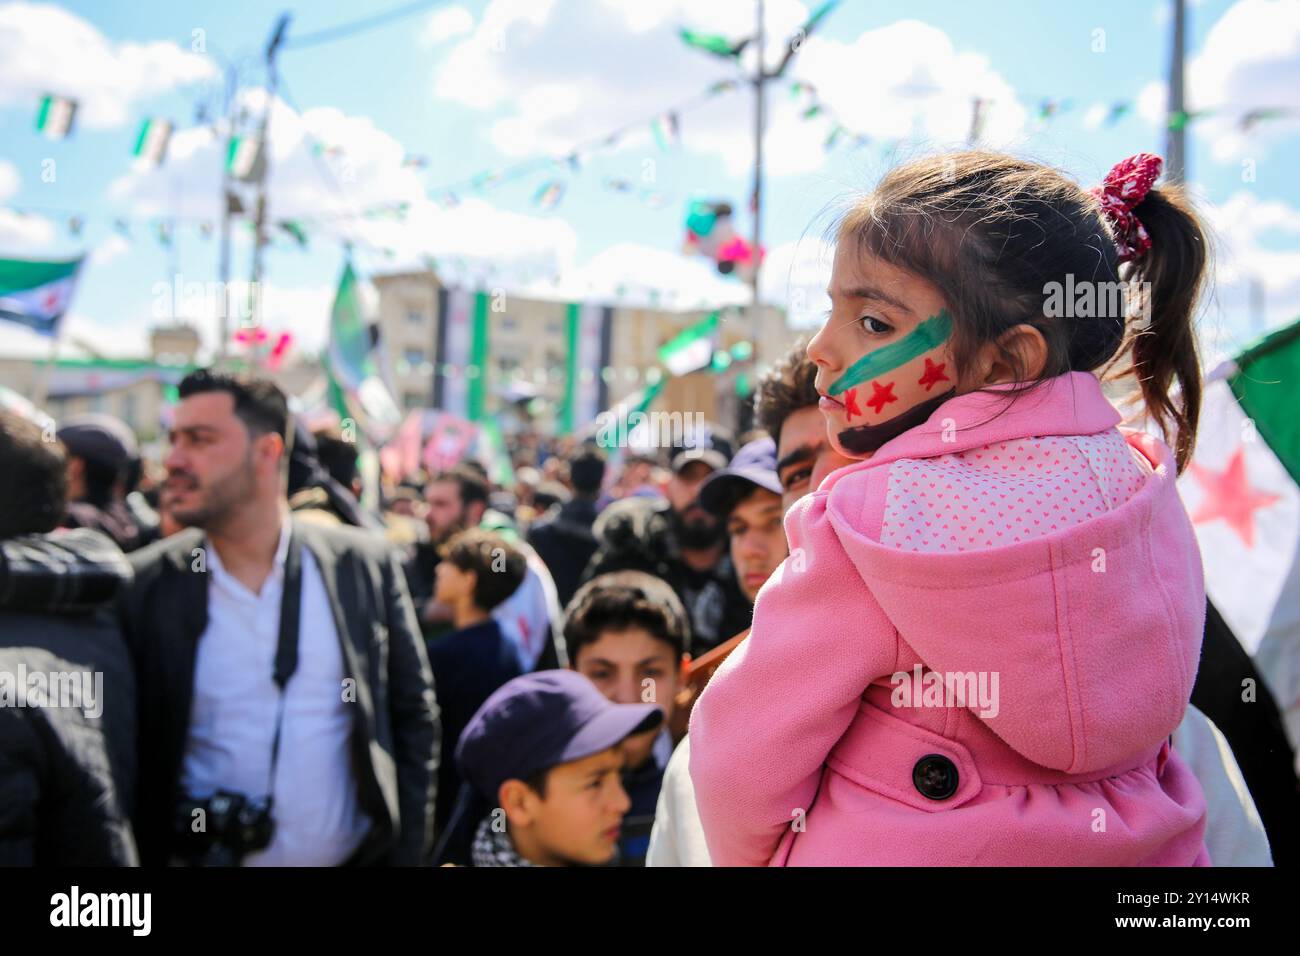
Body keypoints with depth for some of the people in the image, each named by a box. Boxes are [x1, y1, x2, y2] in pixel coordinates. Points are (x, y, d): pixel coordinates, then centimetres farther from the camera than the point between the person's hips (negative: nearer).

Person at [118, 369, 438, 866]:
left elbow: (414, 715, 1)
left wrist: (409, 852, -2)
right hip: (198, 855, 0)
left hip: (359, 854, 1)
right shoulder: (143, 586, -7)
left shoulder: (364, 564, -5)